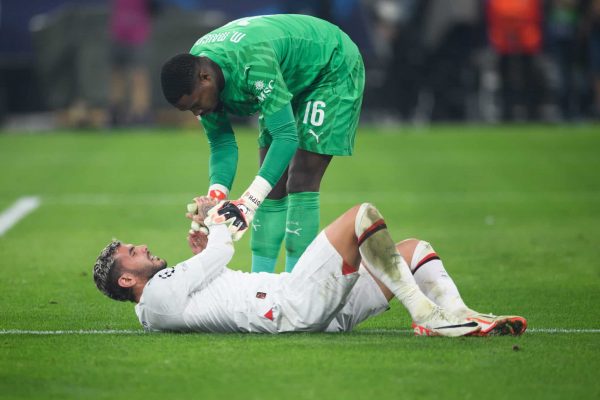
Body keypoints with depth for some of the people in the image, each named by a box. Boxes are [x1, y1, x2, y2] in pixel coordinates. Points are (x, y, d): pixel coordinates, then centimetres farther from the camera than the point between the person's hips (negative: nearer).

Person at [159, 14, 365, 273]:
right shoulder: (195, 79, -17)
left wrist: (249, 202, -49)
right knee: (272, 186, 0)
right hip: (291, 82, 8)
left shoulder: (252, 63, -42)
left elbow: (286, 135, -43)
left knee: (300, 185, -15)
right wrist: (215, 197, -30)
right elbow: (222, 143, -11)